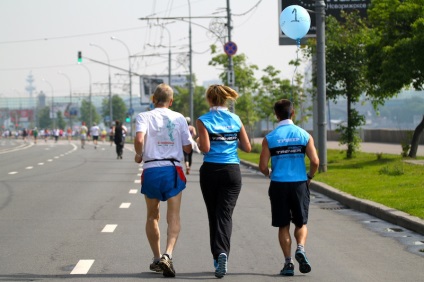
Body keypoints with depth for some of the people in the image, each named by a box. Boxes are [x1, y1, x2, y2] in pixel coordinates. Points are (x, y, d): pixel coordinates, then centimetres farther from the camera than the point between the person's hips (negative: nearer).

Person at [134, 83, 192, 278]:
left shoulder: (144, 117, 0)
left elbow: (139, 139, -18)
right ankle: (167, 255, -24)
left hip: (151, 170, 0)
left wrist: (139, 154, 1)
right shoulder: (179, 118, 5)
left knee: (152, 217, 17)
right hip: (173, 170, 0)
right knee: (173, 218, -3)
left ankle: (156, 259, 20)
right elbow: (187, 148, 5)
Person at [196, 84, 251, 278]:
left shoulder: (203, 121, -4)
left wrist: (198, 141, 8)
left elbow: (205, 148, -13)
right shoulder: (235, 119, 4)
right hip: (232, 171, 1)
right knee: (225, 214, -3)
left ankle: (217, 257, 17)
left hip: (210, 171, -1)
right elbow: (247, 147, 4)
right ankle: (222, 252, -25)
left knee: (214, 215, 12)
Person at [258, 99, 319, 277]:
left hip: (278, 185, 0)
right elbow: (315, 162, -7)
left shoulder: (270, 138, -3)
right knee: (301, 223, 14)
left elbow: (263, 166, -6)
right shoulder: (304, 135, -1)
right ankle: (300, 248, -13)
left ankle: (288, 263, 6)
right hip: (300, 184, 0)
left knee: (283, 225, 10)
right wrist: (309, 177, 12)